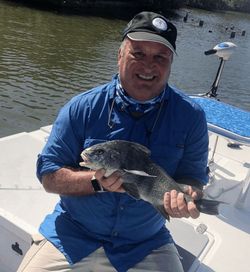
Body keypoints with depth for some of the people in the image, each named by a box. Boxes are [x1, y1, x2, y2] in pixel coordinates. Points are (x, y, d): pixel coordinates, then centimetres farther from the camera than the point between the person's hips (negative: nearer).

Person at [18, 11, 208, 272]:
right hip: (72, 235, 0)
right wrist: (97, 181, -24)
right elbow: (48, 175, -7)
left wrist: (183, 195, -24)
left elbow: (193, 178, -1)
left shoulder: (190, 116, -7)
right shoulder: (82, 108, -9)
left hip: (147, 245, 1)